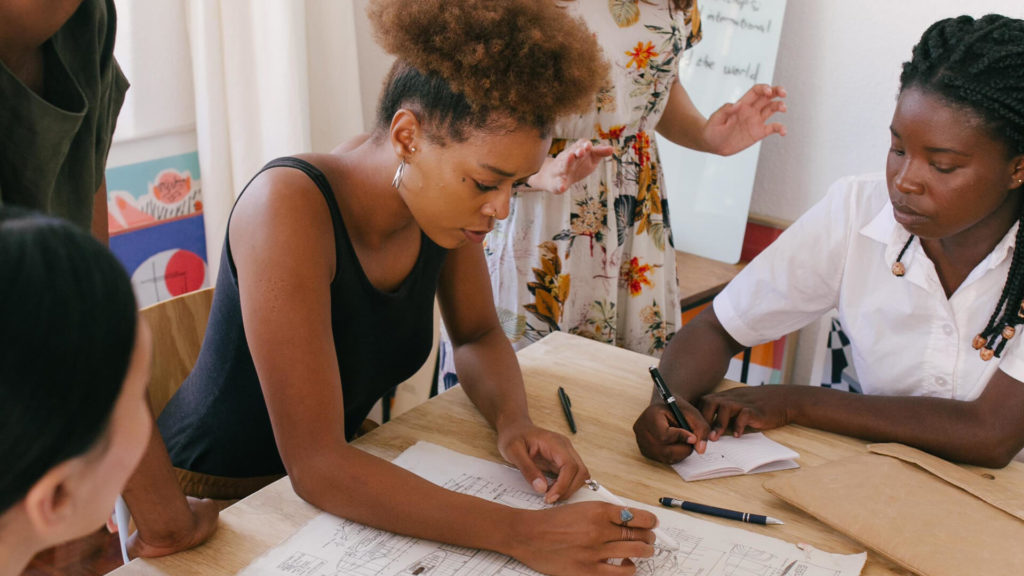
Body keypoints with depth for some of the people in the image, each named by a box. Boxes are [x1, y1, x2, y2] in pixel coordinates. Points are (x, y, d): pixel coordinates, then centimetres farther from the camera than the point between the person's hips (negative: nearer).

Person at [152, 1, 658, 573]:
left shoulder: (444, 197, -10)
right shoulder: (290, 205, -29)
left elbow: (479, 336, 7)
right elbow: (315, 465, -32)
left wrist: (515, 421, -14)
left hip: (335, 477, 6)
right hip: (209, 499, -6)